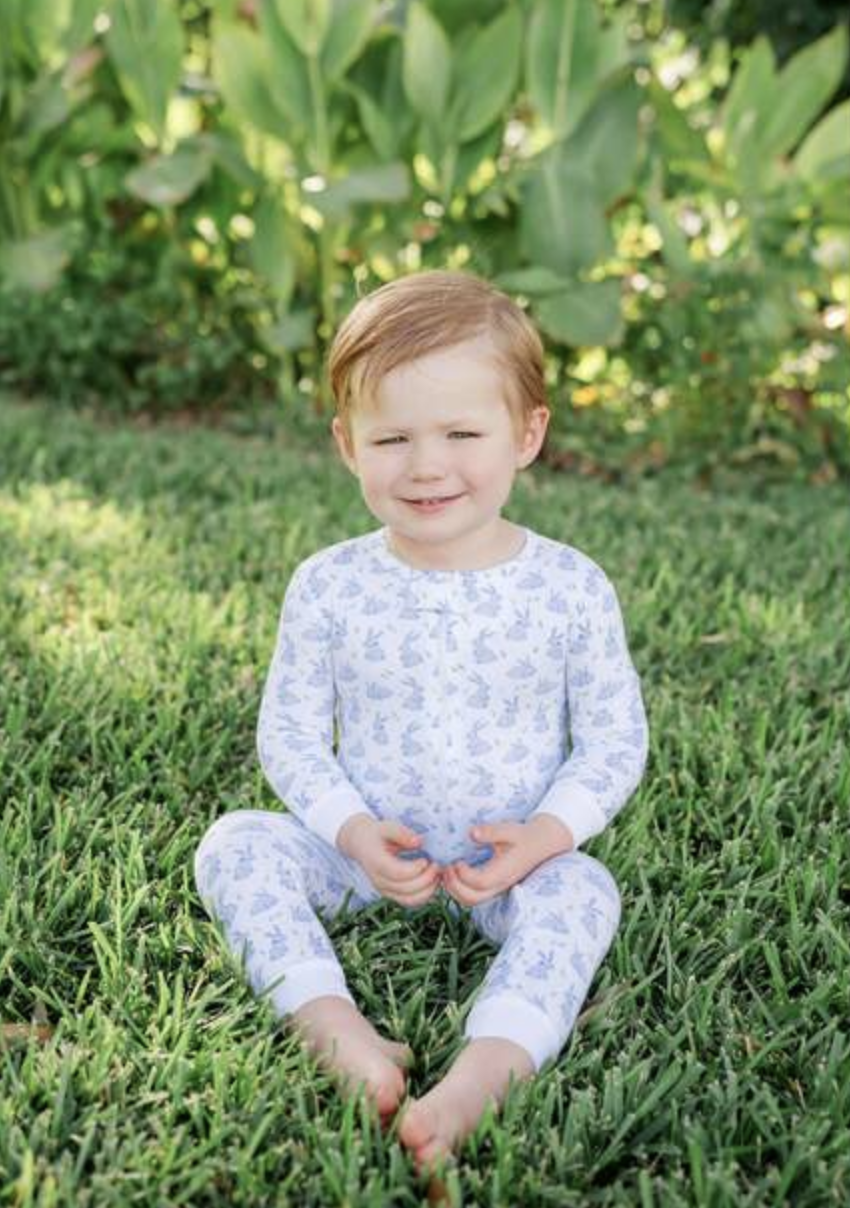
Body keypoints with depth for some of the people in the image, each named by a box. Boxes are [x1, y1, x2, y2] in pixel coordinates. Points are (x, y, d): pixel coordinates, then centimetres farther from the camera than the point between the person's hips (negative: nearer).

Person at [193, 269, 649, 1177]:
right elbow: (289, 733, -2)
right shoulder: (328, 586, -8)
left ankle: (490, 1068, -43)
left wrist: (544, 835, -20)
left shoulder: (572, 589, -10)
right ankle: (335, 1027, -34)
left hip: (513, 861, -1)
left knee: (582, 888, -31)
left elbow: (615, 740, -4)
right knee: (236, 842, -20)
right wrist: (354, 831, -18)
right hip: (365, 848, 2)